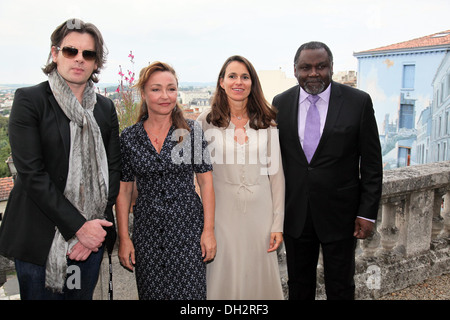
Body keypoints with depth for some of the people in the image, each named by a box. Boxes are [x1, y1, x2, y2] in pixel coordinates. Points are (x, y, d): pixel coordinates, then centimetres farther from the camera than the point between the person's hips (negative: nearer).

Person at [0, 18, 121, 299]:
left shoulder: (105, 107, 7)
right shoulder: (29, 100, -6)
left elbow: (113, 168, 4)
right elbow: (31, 173, -14)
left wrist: (95, 226, -7)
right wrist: (78, 226, -16)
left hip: (92, 234, 4)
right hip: (40, 238, -3)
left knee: (83, 295, 16)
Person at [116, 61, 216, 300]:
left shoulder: (192, 131, -2)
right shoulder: (129, 137, 1)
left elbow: (205, 182, 0)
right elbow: (123, 190, 4)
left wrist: (208, 230, -4)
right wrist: (123, 238, 2)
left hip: (187, 226, -1)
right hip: (147, 231, 2)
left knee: (190, 292, 0)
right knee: (150, 293, 11)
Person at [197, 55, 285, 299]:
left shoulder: (267, 122, 1)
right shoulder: (206, 121, -2)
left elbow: (276, 173, 3)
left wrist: (278, 224, 0)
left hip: (259, 210, 2)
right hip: (221, 212, -1)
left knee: (260, 277, 12)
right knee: (224, 277, 8)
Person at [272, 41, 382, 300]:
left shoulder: (359, 102, -7)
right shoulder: (281, 103, 0)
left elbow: (371, 164, -4)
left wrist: (367, 213, -6)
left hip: (340, 213, -2)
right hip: (295, 213, 2)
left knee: (341, 287, 15)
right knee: (298, 284, 18)